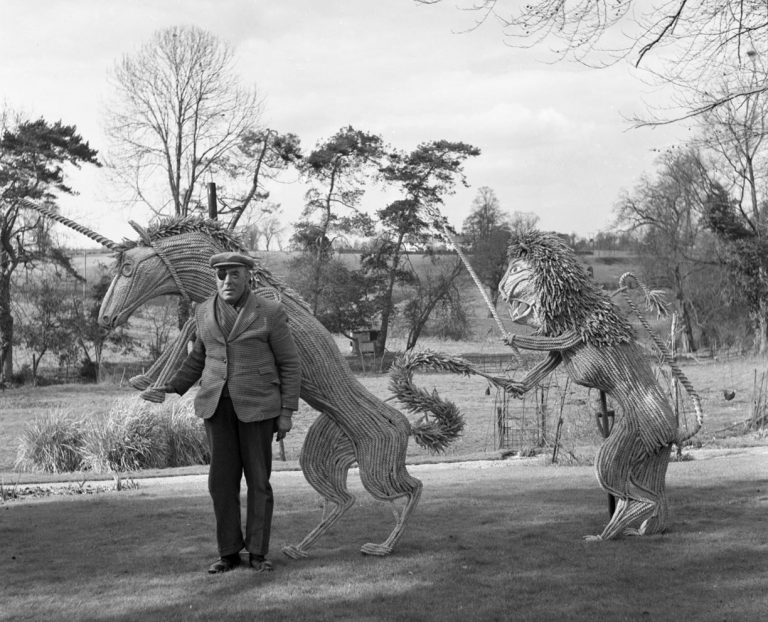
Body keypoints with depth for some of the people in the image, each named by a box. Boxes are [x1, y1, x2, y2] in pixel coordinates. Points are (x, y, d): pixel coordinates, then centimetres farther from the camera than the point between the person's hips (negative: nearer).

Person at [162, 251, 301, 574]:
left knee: (258, 479, 1)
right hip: (217, 404, 3)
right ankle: (229, 552, 13)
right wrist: (171, 388, 8)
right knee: (223, 478, 3)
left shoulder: (270, 313, -6)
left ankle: (258, 552, 12)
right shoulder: (206, 311, 6)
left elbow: (289, 365, -3)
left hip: (256, 404, -3)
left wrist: (286, 413, -7)